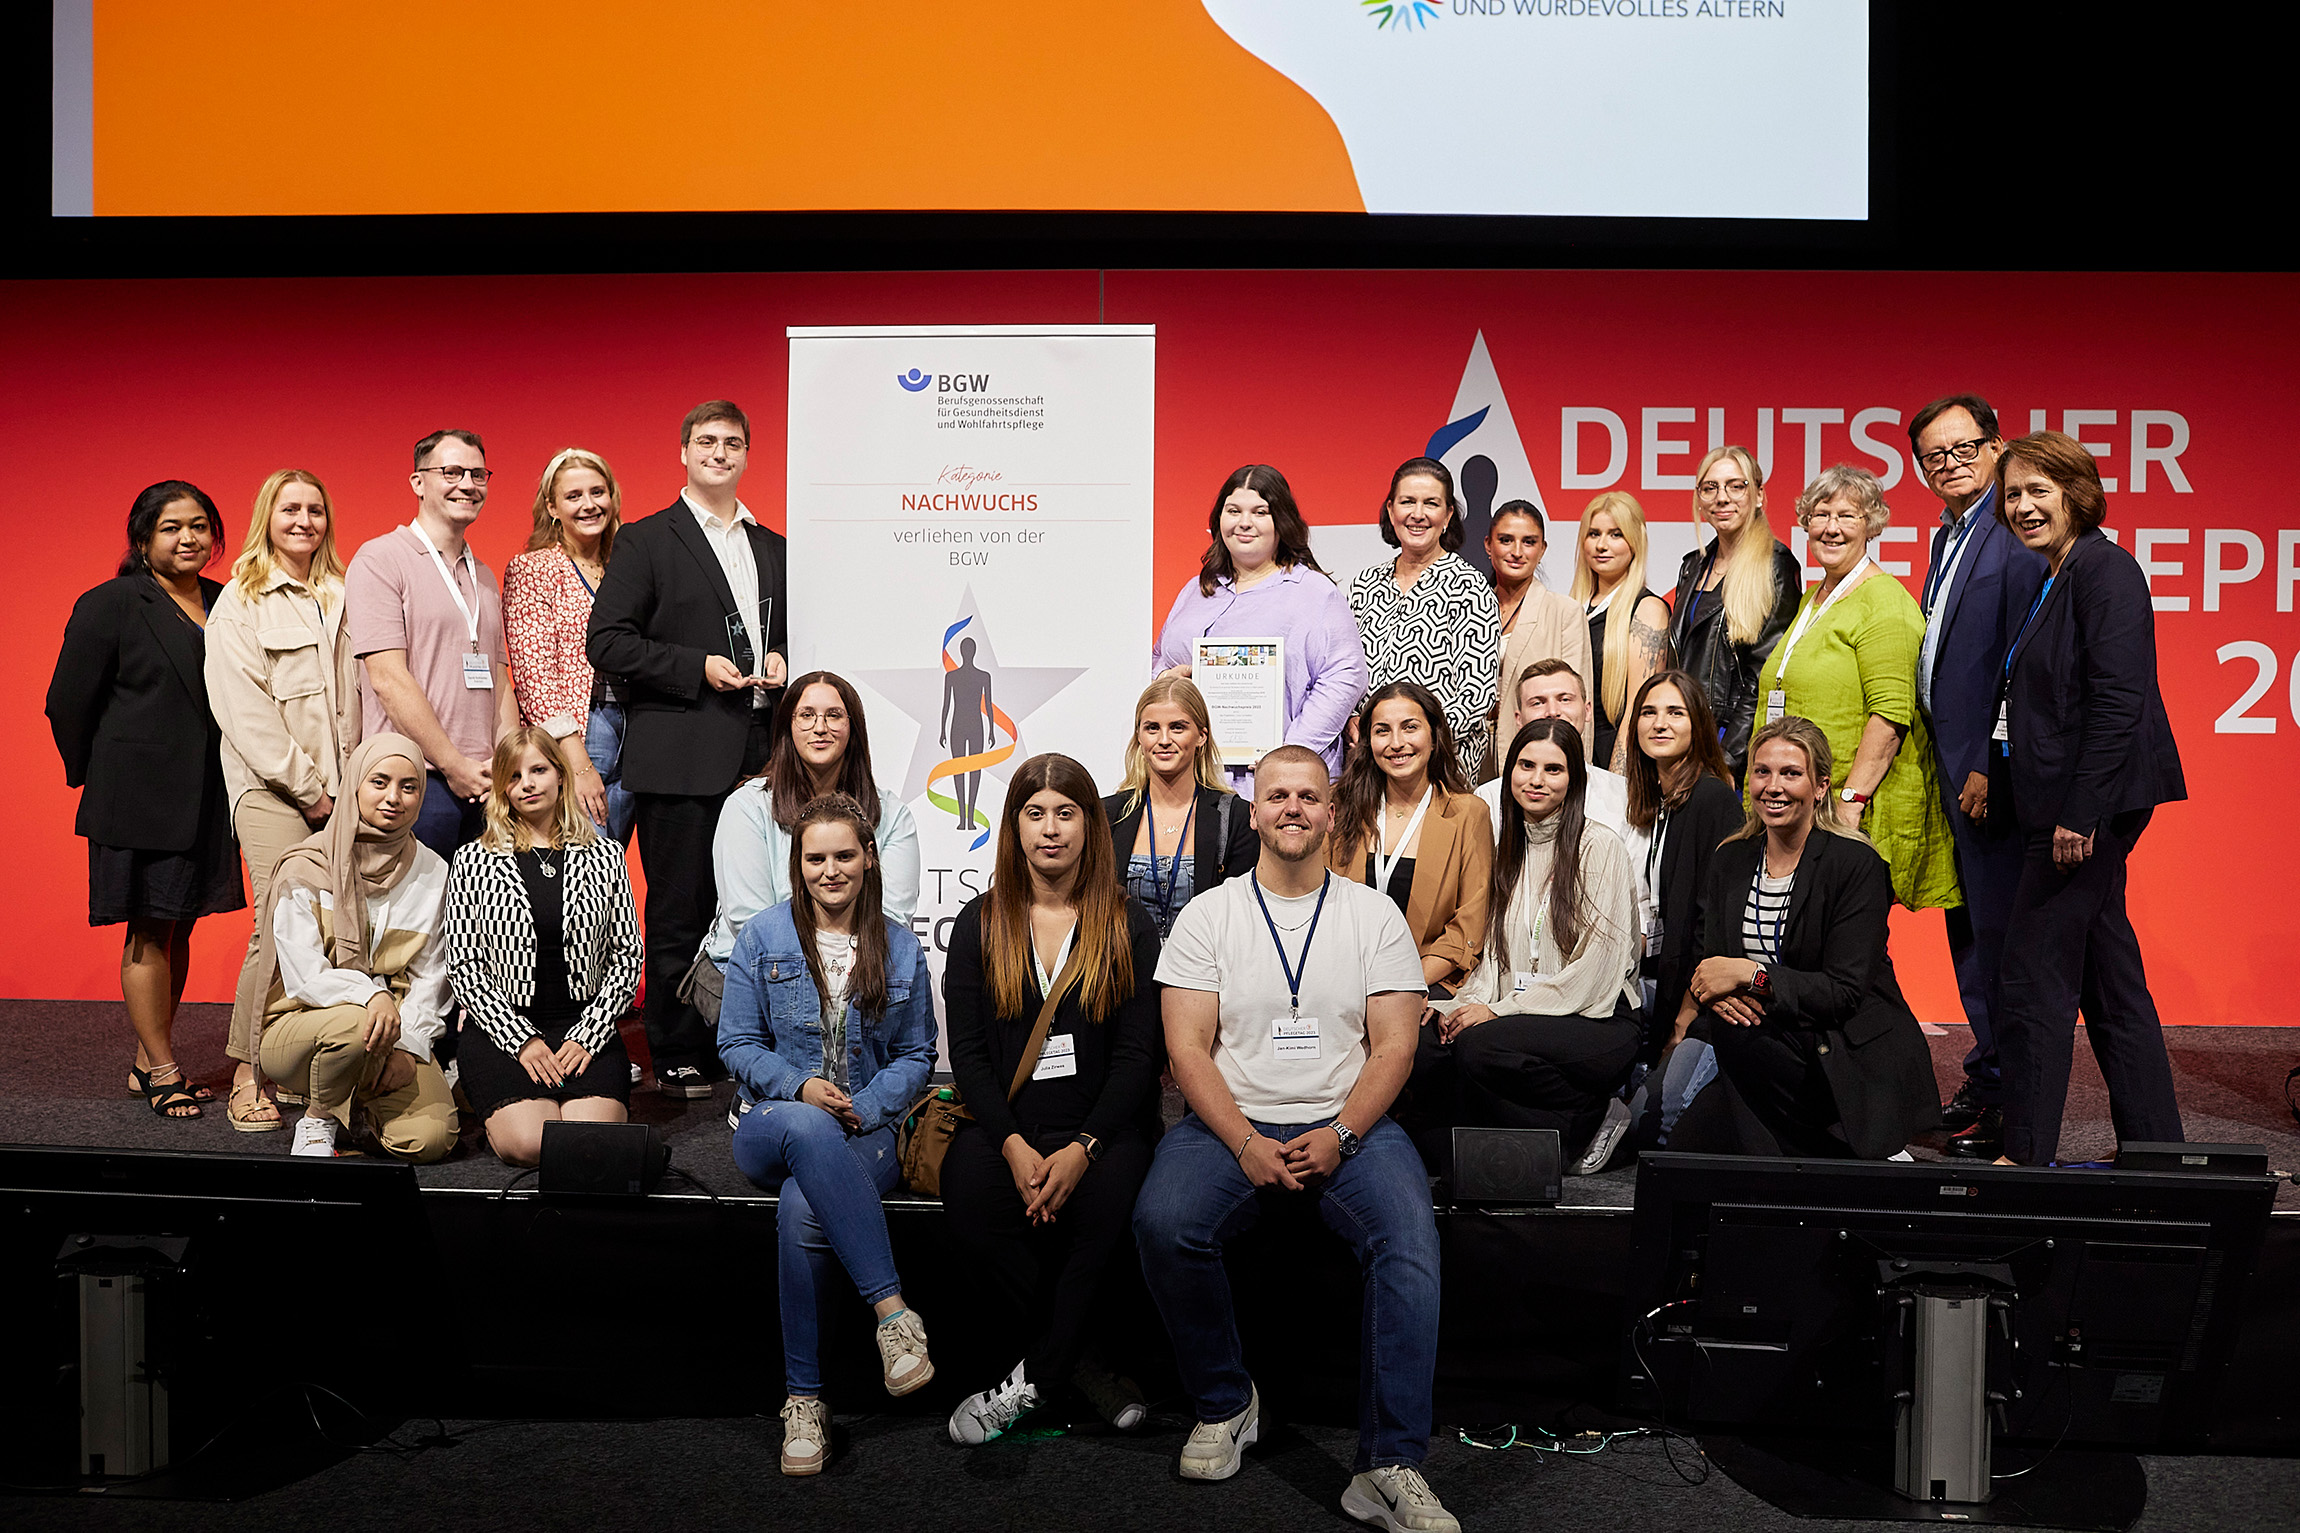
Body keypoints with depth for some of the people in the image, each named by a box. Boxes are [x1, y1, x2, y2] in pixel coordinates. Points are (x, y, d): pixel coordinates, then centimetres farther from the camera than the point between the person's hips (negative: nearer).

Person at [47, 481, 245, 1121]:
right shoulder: (109, 606, -6)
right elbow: (69, 701, -2)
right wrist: (92, 778, 5)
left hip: (207, 797, 5)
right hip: (142, 798, -5)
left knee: (179, 927, 11)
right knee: (149, 932, 0)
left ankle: (148, 1062, 22)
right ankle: (162, 1072, 9)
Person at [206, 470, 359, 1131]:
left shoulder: (340, 597, 18)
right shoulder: (240, 601, 4)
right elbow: (243, 707, -4)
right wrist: (305, 786, -8)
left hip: (341, 786, 4)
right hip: (271, 786, -4)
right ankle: (249, 1073, -3)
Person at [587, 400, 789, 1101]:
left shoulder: (772, 548, 18)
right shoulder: (646, 540, 2)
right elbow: (606, 641, -5)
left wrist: (780, 661, 4)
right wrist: (698, 667, -13)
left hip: (759, 754, 5)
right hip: (681, 759, -5)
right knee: (679, 912, 0)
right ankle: (678, 1059, 9)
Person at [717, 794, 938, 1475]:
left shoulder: (901, 947, 9)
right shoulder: (763, 938, 7)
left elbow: (916, 1056, 12)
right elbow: (737, 1044, 6)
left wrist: (862, 1108, -7)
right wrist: (800, 1087, -12)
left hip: (865, 1129, 0)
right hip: (774, 1122, 0)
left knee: (802, 1207, -34)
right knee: (808, 1130, -40)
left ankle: (805, 1396, -20)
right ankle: (893, 1310, -40)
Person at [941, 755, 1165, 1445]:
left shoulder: (1129, 925, 6)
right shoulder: (980, 924, 10)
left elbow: (1139, 1052, -1)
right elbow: (967, 1049, 2)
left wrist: (1082, 1148, -17)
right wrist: (1015, 1146, -14)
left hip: (1104, 1124, -1)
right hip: (1005, 1122, 1)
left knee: (1109, 1193, -32)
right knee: (969, 1190, -30)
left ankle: (1034, 1377, -15)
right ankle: (1079, 1367, -14)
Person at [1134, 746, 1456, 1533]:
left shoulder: (1374, 914, 9)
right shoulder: (1209, 916, 7)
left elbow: (1394, 1046, 2)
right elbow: (1187, 1048, 0)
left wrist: (1337, 1137, -14)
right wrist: (1248, 1145, -14)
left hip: (1349, 1123, 0)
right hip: (1231, 1122, 0)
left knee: (1410, 1238, -29)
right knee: (1162, 1223, -28)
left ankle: (1389, 1466, -21)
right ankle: (1225, 1403, -3)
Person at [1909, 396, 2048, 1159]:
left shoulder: (2020, 538, -12)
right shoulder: (1947, 536, 18)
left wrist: (1990, 767, -18)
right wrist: (1942, 761, 15)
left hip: (1991, 772, -9)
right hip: (1952, 766, 9)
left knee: (1997, 932, -3)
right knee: (1968, 931, 16)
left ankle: (2008, 1100, 6)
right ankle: (1987, 1073, 28)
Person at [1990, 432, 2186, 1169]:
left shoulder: (2104, 569, -12)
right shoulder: (2051, 581, 16)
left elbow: (2118, 701, -20)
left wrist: (2080, 814, -22)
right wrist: (1993, 775, 13)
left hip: (2093, 800, -10)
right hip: (2068, 804, 10)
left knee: (2033, 976, -6)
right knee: (2108, 974, 14)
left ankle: (2025, 1155, 3)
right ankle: (2153, 1143, 24)